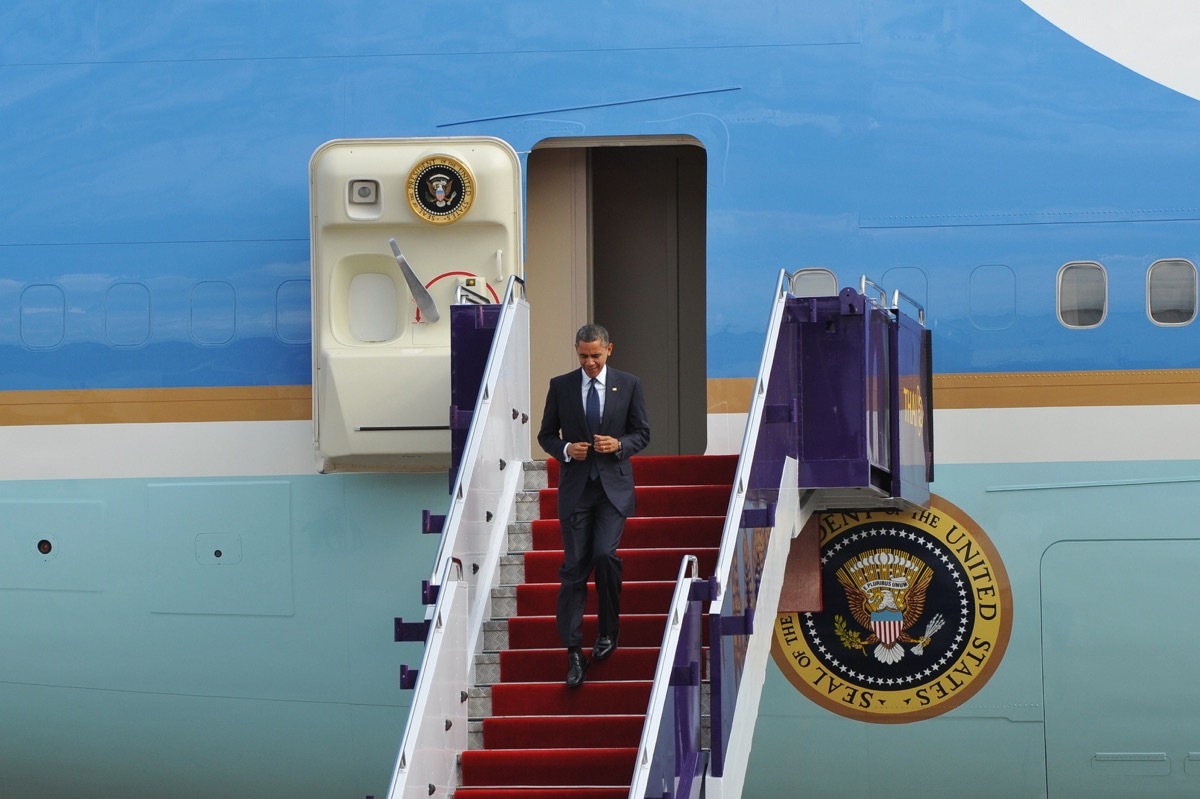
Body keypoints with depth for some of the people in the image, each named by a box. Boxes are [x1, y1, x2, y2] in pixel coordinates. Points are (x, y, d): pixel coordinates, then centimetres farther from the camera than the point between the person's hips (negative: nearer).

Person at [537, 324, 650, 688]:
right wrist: (566, 449, -11)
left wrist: (619, 445, -13)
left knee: (605, 553, -18)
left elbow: (642, 433, 7)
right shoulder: (561, 386, 3)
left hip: (614, 485, -1)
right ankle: (573, 651, -1)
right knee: (574, 567, -3)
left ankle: (609, 629, 5)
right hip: (576, 486, 1)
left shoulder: (629, 385, 2)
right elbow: (546, 435, 9)